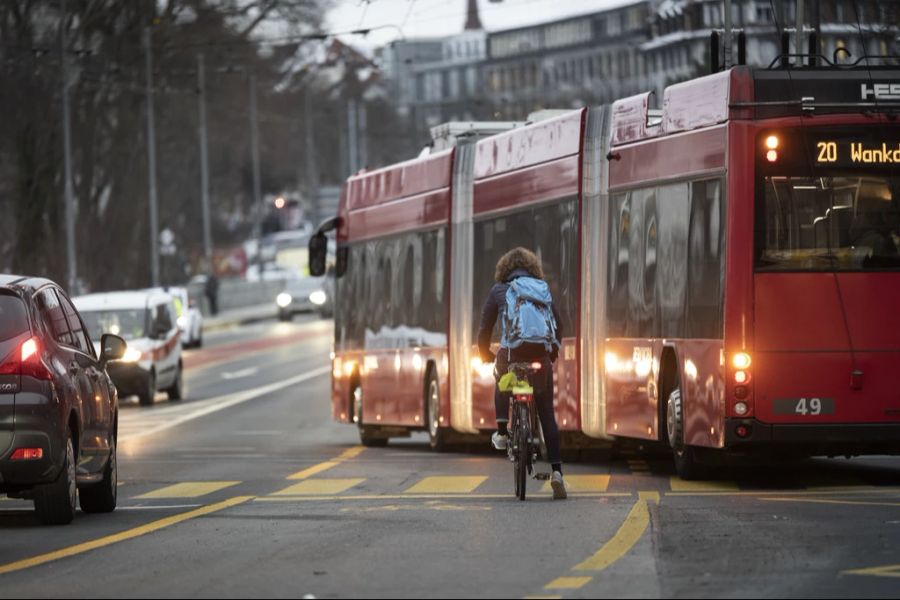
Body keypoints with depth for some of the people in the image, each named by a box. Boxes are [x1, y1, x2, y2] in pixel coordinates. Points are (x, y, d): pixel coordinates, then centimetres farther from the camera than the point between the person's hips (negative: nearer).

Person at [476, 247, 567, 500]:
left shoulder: (498, 291, 11)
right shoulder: (543, 290, 17)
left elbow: (485, 328, 11)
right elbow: (557, 325, 21)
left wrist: (485, 354, 29)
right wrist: (554, 350, 38)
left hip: (511, 353, -1)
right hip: (541, 354, 1)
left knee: (501, 383, 36)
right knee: (547, 415, 6)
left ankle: (502, 431, 21)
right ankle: (556, 470, -4)